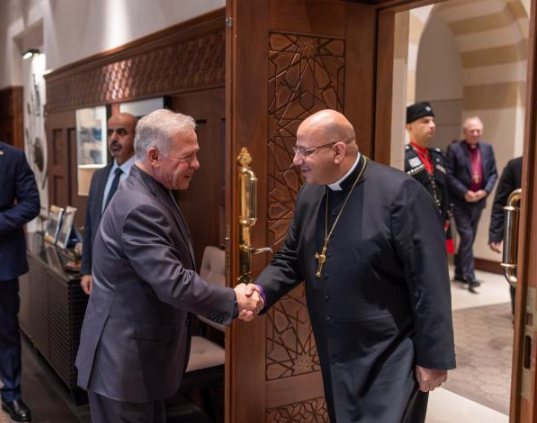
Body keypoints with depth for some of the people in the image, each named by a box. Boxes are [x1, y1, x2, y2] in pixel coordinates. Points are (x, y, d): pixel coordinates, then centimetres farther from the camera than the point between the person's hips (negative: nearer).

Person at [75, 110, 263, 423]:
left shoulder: (152, 194, 7)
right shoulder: (140, 208, -26)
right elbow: (174, 284, -29)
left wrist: (227, 301, 6)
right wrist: (234, 301, -17)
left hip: (141, 352, 10)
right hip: (124, 360, -10)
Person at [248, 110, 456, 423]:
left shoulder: (400, 193, -20)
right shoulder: (309, 195, 3)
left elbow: (429, 284, -19)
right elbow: (292, 259, 12)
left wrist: (433, 358, -15)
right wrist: (262, 289, -8)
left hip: (389, 358, -7)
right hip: (335, 355, 7)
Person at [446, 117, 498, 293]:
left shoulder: (487, 148, 8)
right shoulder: (454, 149, -6)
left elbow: (493, 173, 9)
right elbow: (448, 175, -10)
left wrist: (485, 190, -8)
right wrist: (465, 192, -18)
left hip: (479, 200, 5)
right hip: (460, 201, -5)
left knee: (469, 238, 12)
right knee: (467, 236, -11)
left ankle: (459, 272, 25)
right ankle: (470, 277, -7)